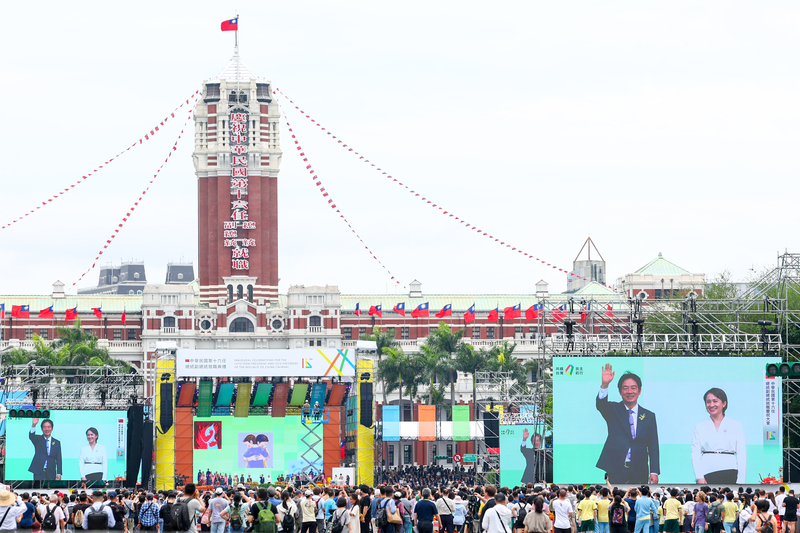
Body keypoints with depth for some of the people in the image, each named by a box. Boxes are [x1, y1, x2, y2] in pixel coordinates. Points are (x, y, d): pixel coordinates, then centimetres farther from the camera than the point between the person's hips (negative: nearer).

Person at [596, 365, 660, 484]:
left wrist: (654, 472, 1)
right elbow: (601, 405, -14)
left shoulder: (649, 416, 12)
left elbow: (653, 447, 10)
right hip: (616, 471, -2)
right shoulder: (613, 411, 9)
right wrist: (604, 385, -33)